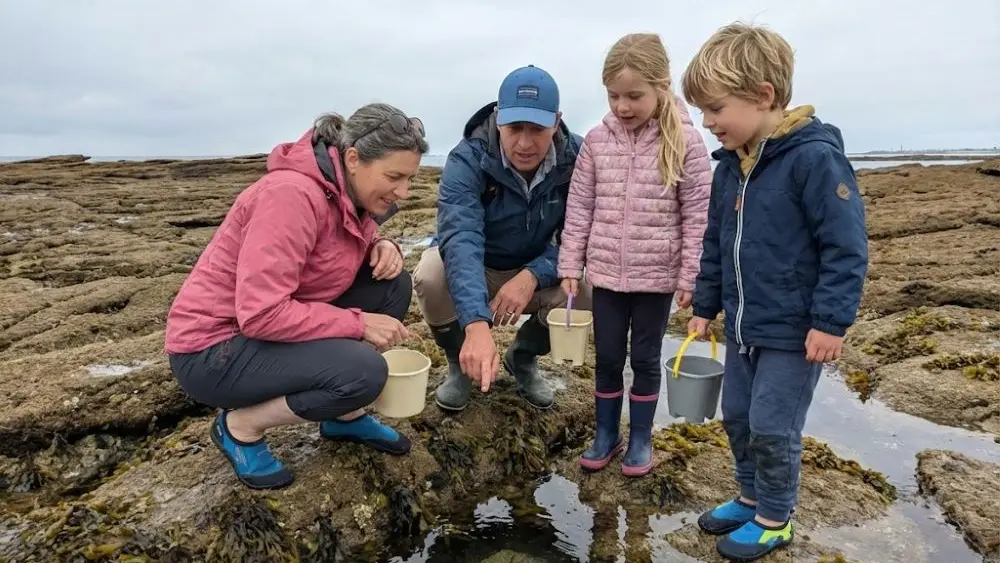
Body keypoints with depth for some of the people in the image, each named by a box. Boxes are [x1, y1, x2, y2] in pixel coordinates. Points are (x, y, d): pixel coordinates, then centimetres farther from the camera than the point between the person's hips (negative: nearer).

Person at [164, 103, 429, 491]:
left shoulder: (351, 192, -2)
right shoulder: (292, 195, -28)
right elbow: (262, 314, -31)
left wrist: (383, 248, -9)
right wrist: (358, 323, -24)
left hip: (275, 323, 9)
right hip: (213, 347, -8)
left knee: (393, 284, -4)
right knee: (364, 371, -28)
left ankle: (346, 416, 9)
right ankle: (241, 426, -3)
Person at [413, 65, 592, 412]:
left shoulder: (576, 158, -19)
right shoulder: (467, 159, -29)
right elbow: (460, 239, -43)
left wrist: (531, 276, -38)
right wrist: (477, 325, -58)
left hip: (535, 273, 2)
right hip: (473, 270, -2)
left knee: (586, 291, -26)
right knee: (431, 276, -34)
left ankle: (523, 359, 7)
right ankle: (460, 361, -1)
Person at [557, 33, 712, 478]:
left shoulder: (685, 142, -9)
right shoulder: (597, 140, -1)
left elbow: (698, 216, -7)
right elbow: (579, 208, 3)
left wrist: (690, 277, -8)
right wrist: (570, 266, 2)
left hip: (657, 275, -2)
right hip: (606, 273, 3)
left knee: (646, 359, 12)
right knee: (607, 358, 12)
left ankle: (640, 438, 30)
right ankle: (606, 434, 31)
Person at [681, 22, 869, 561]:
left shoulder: (814, 157, -20)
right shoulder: (729, 166, 4)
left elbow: (847, 246, -19)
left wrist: (831, 321, -19)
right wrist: (705, 306, 16)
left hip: (795, 333, -7)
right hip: (743, 327, 8)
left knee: (772, 427, 3)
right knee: (737, 417, 17)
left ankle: (774, 519, 25)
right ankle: (752, 496, 39)